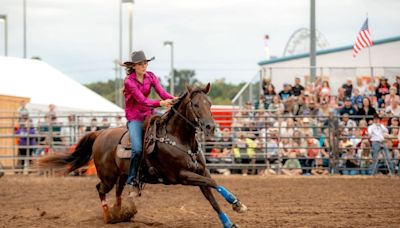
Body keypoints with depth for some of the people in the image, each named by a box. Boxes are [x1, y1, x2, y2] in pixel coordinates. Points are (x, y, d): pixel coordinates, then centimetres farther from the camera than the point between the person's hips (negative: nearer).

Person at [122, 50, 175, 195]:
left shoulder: (150, 76, 3)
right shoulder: (129, 81, -14)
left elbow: (161, 92, -11)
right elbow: (142, 100, -24)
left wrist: (173, 100, -33)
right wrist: (160, 103, -39)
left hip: (149, 115, 6)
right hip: (134, 118, -6)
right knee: (137, 149, -23)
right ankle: (133, 180, -11)